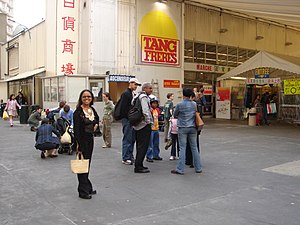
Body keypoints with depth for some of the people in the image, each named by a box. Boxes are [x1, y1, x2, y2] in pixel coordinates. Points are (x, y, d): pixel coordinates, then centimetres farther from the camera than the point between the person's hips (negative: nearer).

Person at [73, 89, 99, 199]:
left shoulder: (92, 110, 8)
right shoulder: (78, 111, -12)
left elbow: (97, 119, 29)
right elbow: (76, 129, -17)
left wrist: (96, 125, 8)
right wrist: (78, 143, -22)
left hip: (90, 139, 7)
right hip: (82, 140, -7)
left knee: (87, 164, 15)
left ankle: (87, 188, 27)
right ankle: (83, 191, 7)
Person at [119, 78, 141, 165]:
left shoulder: (133, 94, 18)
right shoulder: (125, 94, -10)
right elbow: (124, 108, -17)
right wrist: (129, 118, -17)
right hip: (127, 119, -9)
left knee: (132, 139, 12)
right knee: (127, 139, -5)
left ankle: (130, 157, 20)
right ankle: (125, 158, 2)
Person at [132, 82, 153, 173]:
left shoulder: (137, 96, 17)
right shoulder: (144, 97, -13)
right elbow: (145, 111, -22)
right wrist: (149, 121, -12)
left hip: (138, 125, 10)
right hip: (145, 125, -10)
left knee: (140, 145, 15)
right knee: (143, 146, -6)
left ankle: (138, 165, 22)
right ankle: (138, 167, -3)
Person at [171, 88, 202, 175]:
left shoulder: (180, 105, -8)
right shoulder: (194, 104, 2)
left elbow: (175, 115, 5)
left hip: (183, 128, -3)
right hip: (193, 128, 4)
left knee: (182, 148, -2)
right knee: (194, 148, 10)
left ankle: (180, 169, -1)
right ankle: (198, 168, 16)